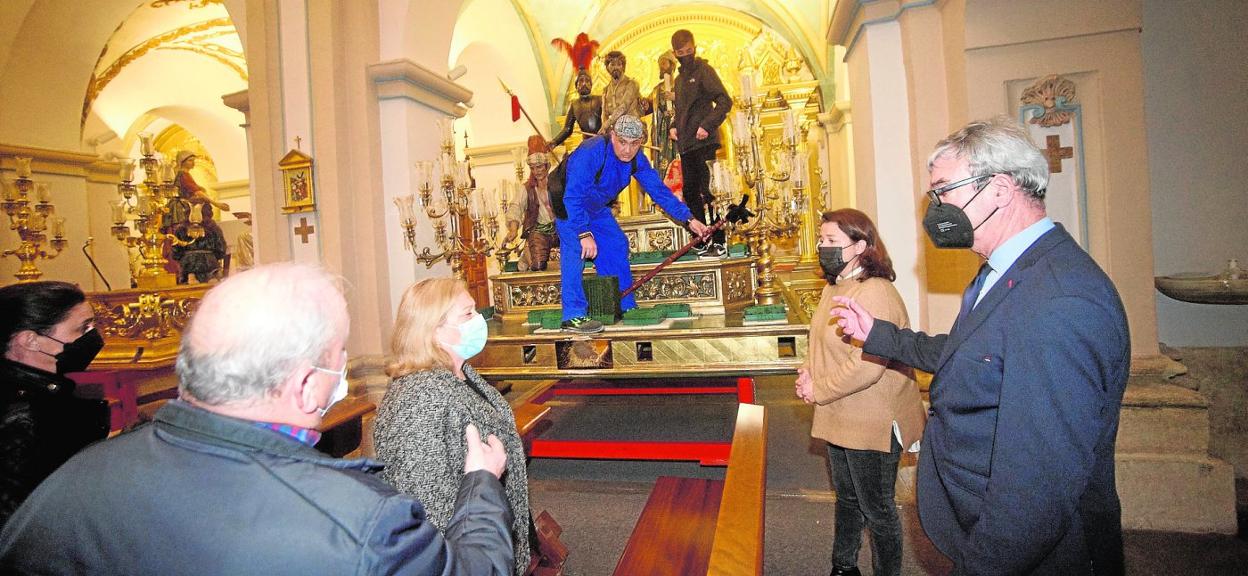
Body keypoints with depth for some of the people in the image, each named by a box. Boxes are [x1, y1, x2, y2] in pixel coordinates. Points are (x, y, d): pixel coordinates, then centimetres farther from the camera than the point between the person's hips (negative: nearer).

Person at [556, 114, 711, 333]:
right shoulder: (591, 153, -35)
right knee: (575, 249, -26)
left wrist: (688, 219, -11)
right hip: (568, 203, -7)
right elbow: (573, 196, -40)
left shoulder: (637, 161, -12)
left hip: (597, 208, 7)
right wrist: (584, 233, -48)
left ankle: (626, 307, 20)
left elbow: (659, 190, -6)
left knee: (616, 247, 7)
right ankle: (574, 316, -26)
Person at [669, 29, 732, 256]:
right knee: (690, 194, 8)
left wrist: (707, 125, -20)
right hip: (686, 144, 8)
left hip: (703, 143, -8)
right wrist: (673, 127, 13)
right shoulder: (679, 79, 21)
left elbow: (725, 101, -12)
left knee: (708, 193, -9)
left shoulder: (703, 70, -2)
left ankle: (719, 243, -5)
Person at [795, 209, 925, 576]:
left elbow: (866, 366, -28)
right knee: (846, 498, 25)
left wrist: (820, 390, -16)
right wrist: (809, 372, -1)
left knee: (877, 510, 9)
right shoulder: (834, 287, 7)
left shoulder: (874, 293, -23)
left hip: (871, 425, -9)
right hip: (840, 419, 9)